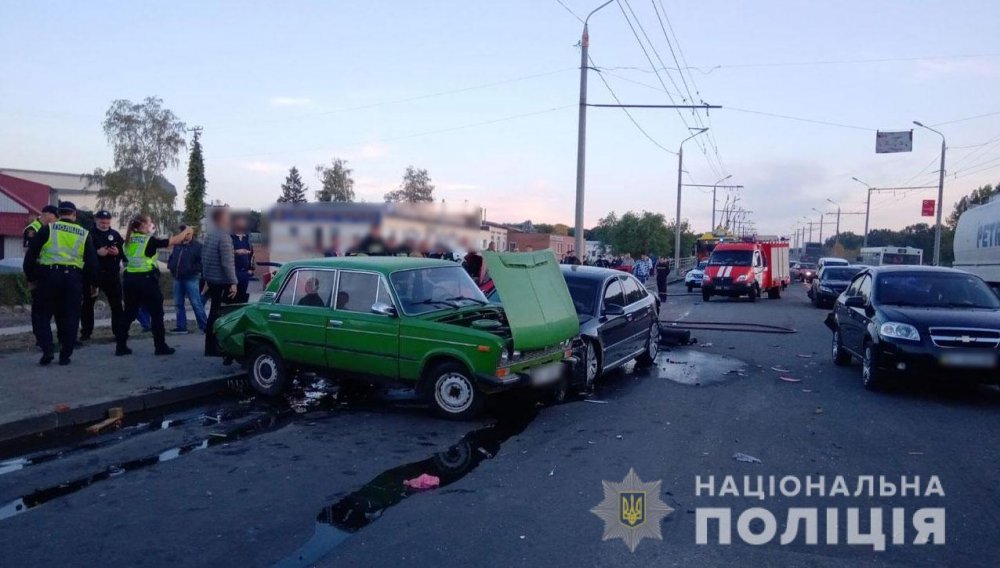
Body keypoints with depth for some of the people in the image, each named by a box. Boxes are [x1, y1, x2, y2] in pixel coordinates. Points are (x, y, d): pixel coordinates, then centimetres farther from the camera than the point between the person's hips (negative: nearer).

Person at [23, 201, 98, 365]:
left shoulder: (47, 229, 3)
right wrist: (89, 284, 17)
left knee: (41, 314, 12)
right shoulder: (84, 234, 9)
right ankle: (65, 355, 11)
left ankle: (47, 350, 0)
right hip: (74, 278, 1)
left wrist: (30, 277, 12)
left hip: (49, 276, -1)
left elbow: (30, 254, 2)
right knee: (69, 317, 9)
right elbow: (92, 263, 9)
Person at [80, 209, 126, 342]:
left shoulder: (115, 234, 9)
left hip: (112, 274, 2)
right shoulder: (89, 234, -1)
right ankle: (86, 332, 14)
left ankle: (120, 331, 11)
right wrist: (97, 252, -21)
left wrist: (118, 252, -9)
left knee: (116, 303, 4)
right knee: (87, 303, 4)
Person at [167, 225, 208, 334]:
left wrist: (192, 270, -19)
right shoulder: (177, 246, 13)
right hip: (178, 279, 7)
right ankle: (181, 326, 18)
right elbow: (171, 258, 25)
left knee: (196, 304, -7)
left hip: (191, 279, -7)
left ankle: (204, 326, -2)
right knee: (178, 304, 10)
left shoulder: (198, 246, -6)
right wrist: (171, 266, 5)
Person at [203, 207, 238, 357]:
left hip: (211, 279, 9)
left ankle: (210, 347, 23)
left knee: (214, 312, 16)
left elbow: (203, 258, 16)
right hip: (222, 281, -9)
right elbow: (227, 262, -21)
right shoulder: (224, 237, -16)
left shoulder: (209, 235, 11)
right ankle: (215, 348, 0)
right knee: (220, 314, -3)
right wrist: (233, 283, -20)